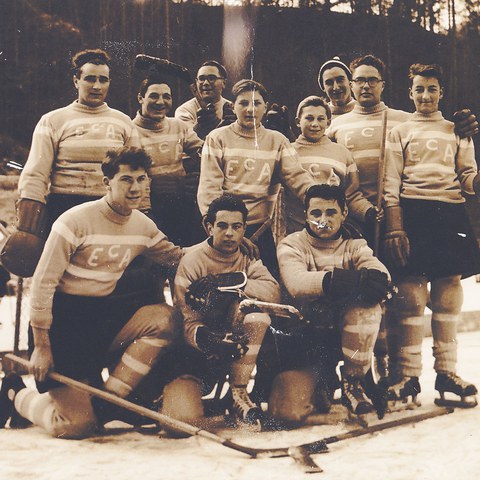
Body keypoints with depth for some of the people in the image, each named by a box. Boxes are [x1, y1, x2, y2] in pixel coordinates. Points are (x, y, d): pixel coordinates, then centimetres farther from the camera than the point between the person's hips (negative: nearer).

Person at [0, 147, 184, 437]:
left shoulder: (144, 226, 3)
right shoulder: (77, 221, -16)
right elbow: (43, 283, -15)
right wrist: (41, 346, -15)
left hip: (105, 311, 6)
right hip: (65, 318, -6)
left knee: (164, 317, -23)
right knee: (77, 425, -14)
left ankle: (108, 400, -12)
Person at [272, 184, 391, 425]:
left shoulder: (354, 245, 6)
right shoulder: (292, 245, 0)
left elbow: (381, 276, -16)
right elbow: (296, 282, -23)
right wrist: (331, 280, -41)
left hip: (345, 334, 1)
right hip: (305, 337, -1)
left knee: (367, 304, -31)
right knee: (288, 410, -21)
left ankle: (353, 381, -11)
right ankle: (321, 379, 15)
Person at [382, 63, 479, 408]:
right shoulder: (399, 132, 15)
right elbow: (390, 185, 5)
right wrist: (395, 229, -7)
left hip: (451, 212, 2)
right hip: (411, 212, -2)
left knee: (449, 293, 1)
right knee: (411, 294, -7)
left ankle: (446, 371, 10)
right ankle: (409, 375, -1)